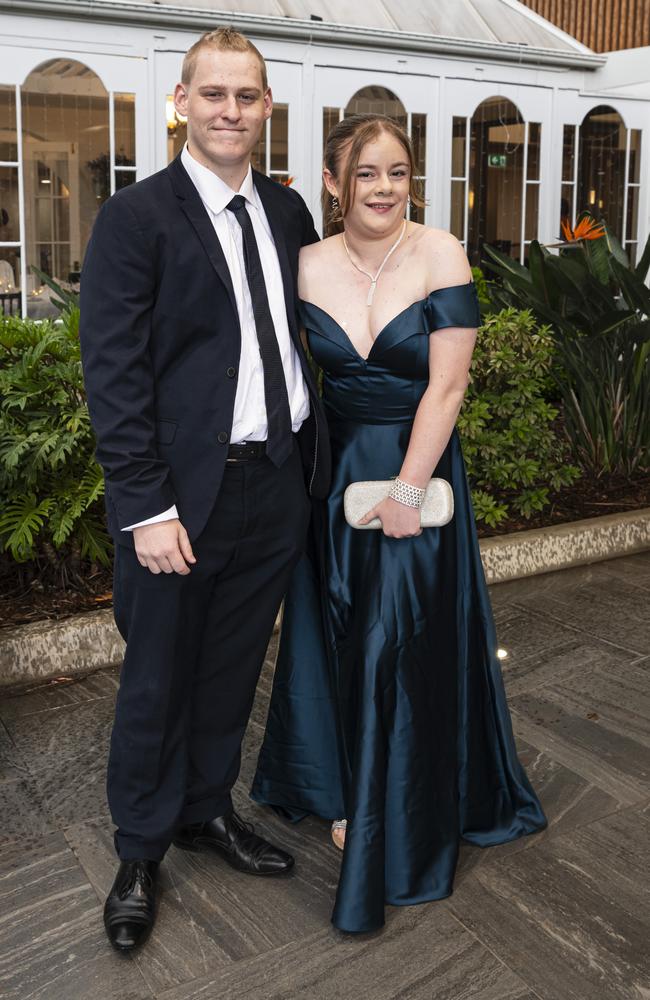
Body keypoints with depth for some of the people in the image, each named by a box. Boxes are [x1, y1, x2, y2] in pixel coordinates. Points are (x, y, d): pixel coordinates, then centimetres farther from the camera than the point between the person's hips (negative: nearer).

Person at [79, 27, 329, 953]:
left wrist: (315, 462, 3)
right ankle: (140, 852, 31)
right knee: (158, 680, 10)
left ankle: (207, 809, 41)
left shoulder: (288, 212, 9)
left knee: (233, 668, 19)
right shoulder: (136, 217, -8)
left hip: (278, 487, 5)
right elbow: (113, 373, -12)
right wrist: (146, 508, -17)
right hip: (184, 495, -5)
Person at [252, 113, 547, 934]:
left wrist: (407, 491, -14)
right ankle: (345, 791, 34)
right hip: (334, 474, 3)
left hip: (419, 472, -3)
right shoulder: (309, 265, -1)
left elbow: (445, 385, -13)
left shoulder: (439, 254, -9)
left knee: (407, 644, 1)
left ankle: (401, 825, 21)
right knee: (339, 640, 12)